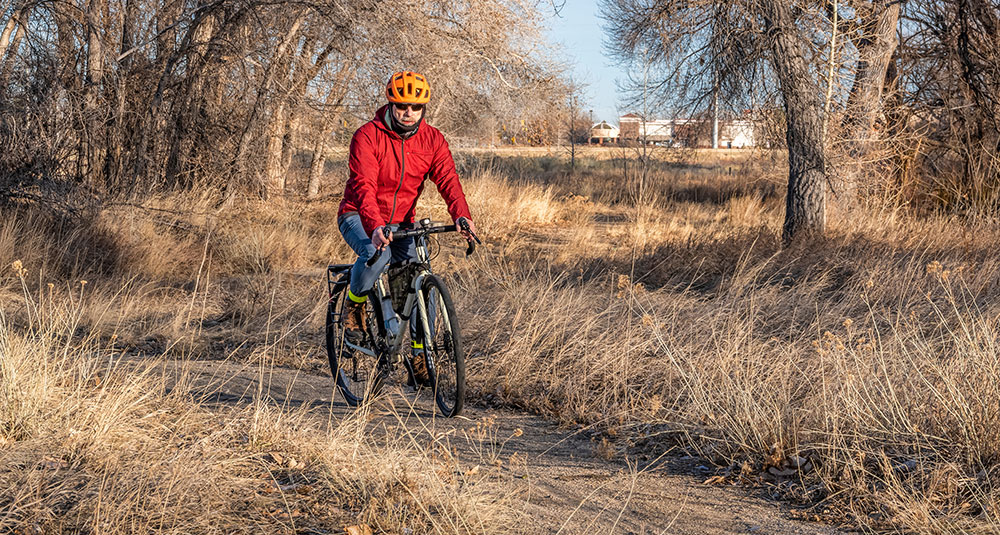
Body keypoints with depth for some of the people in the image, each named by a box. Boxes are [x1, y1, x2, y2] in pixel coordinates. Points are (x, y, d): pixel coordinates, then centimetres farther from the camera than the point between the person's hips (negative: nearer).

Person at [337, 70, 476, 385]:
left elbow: (447, 179, -17)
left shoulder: (432, 140, -5)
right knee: (376, 253, -36)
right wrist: (376, 226, -45)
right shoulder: (368, 136, -17)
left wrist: (461, 216, -37)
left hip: (401, 222, 4)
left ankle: (420, 353, 0)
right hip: (359, 217, -4)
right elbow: (364, 186, -28)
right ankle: (354, 304, -7)